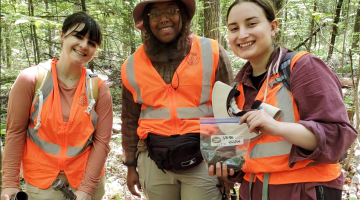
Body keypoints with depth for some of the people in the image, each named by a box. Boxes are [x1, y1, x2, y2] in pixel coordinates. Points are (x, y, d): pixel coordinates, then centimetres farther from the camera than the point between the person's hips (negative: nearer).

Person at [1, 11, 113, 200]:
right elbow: (15, 132, -6)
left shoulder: (99, 88, -9)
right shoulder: (30, 79, -10)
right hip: (42, 182, -1)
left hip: (88, 179, 1)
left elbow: (102, 141, -8)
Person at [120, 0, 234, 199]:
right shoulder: (133, 66, 4)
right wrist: (131, 166, 13)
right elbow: (130, 121, 12)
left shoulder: (212, 53, -4)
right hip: (154, 162, 3)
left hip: (204, 158, -2)